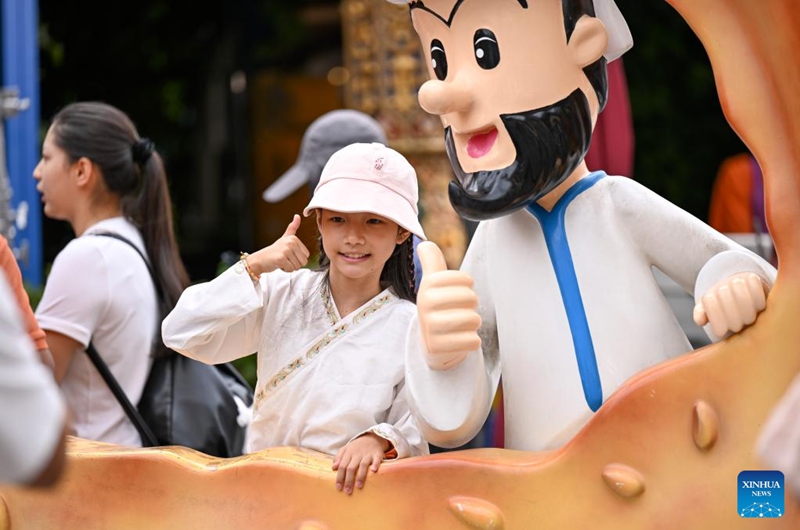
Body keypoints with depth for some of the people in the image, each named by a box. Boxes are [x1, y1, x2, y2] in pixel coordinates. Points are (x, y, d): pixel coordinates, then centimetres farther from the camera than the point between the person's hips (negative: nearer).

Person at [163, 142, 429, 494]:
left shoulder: (410, 328, -2)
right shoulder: (282, 295, 5)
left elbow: (417, 429, -4)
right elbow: (181, 334, -2)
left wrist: (379, 440, -27)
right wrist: (254, 267, -9)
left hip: (346, 490, -1)